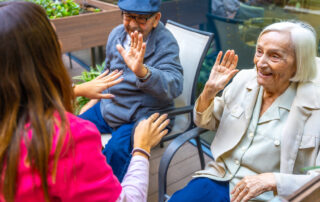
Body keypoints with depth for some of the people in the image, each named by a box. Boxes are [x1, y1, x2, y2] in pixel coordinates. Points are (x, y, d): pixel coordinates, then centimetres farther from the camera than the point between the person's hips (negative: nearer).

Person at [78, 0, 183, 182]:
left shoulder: (166, 43, -18)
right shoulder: (117, 33, 2)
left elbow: (175, 86, -34)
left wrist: (142, 71, -51)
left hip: (142, 116, -7)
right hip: (108, 107, 7)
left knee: (116, 149, -30)